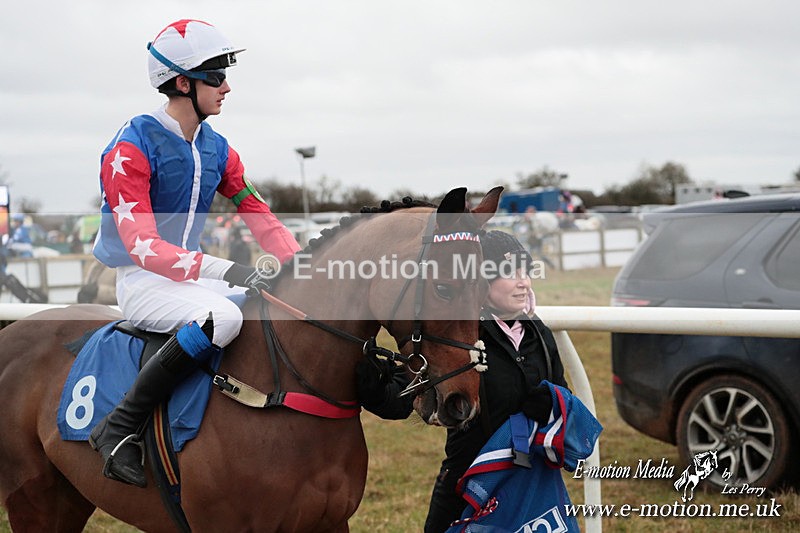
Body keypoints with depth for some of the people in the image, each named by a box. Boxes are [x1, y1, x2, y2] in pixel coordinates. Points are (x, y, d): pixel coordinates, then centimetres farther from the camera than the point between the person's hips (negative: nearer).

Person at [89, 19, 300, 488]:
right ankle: (119, 428, -27)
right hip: (143, 281, -8)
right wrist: (221, 269, -37)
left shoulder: (216, 149, 8)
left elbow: (260, 219, 9)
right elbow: (141, 245, -26)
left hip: (193, 275, 8)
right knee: (223, 318, -36)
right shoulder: (132, 149, -16)